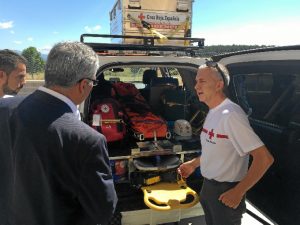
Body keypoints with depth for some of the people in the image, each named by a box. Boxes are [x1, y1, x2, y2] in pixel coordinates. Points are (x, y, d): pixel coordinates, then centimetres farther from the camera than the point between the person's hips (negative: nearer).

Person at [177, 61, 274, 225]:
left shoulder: (230, 114, -26)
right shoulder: (212, 112, 4)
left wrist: (238, 192, -23)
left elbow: (264, 158, -27)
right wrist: (193, 164, 18)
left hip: (225, 192, -8)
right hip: (208, 186, 8)